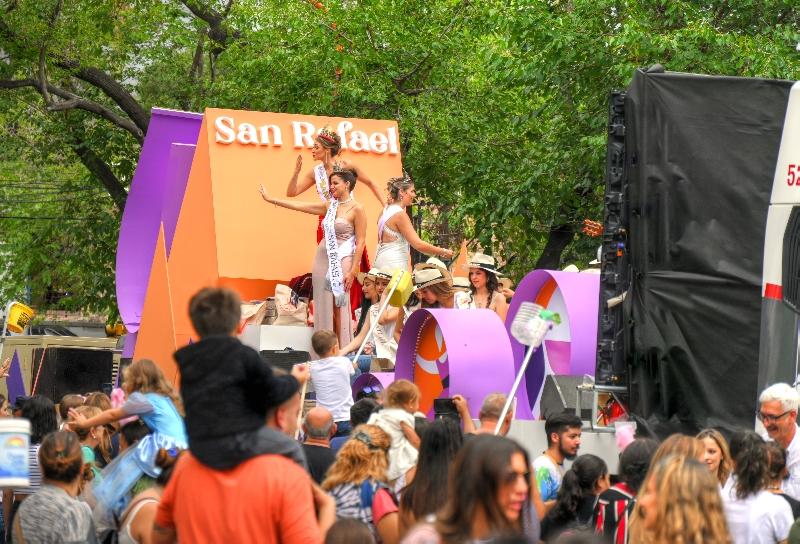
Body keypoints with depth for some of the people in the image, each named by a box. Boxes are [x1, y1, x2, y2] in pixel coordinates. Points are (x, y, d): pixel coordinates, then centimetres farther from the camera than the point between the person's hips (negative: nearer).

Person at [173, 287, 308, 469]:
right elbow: (272, 391, -5)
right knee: (292, 449, 11)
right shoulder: (243, 355, -8)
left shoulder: (187, 360, 8)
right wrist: (294, 380, 15)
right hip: (237, 442, -6)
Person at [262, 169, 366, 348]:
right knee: (323, 308, 5)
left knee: (339, 309, -6)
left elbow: (360, 242, -9)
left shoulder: (357, 209, -6)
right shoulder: (329, 206, 12)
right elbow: (298, 206, 16)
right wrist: (272, 200, 14)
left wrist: (353, 271, -13)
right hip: (323, 260, 6)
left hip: (341, 262, -6)